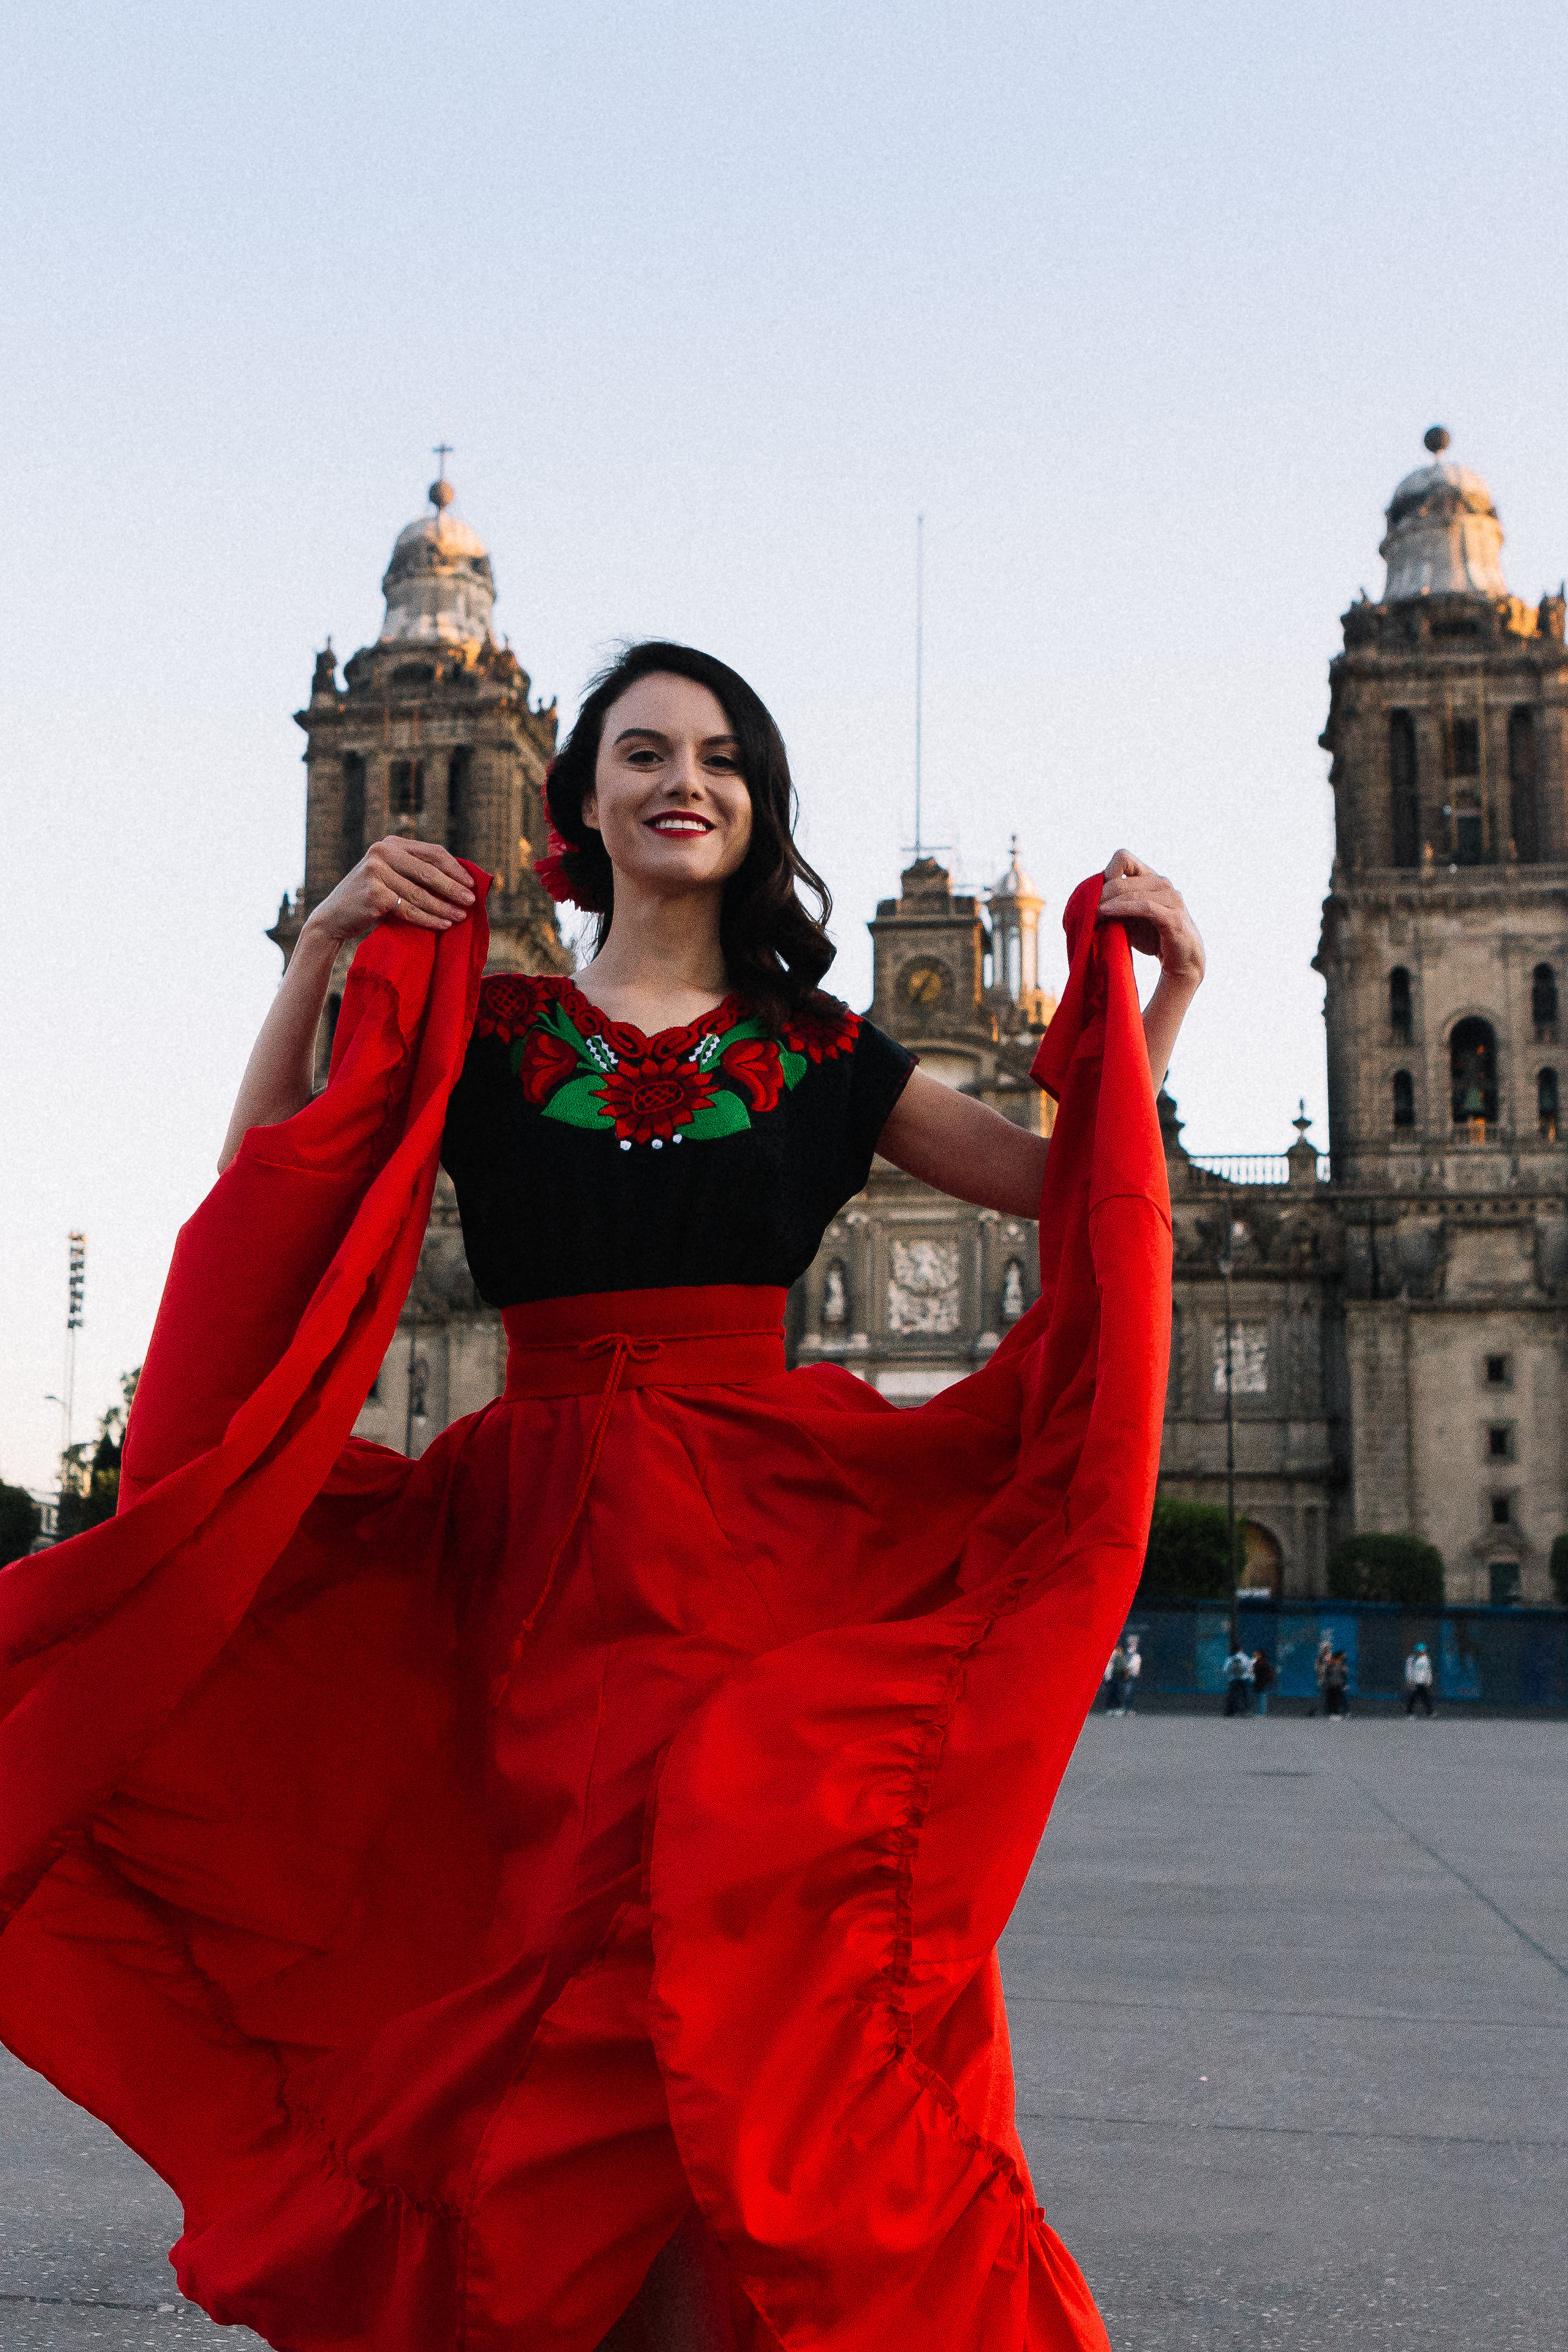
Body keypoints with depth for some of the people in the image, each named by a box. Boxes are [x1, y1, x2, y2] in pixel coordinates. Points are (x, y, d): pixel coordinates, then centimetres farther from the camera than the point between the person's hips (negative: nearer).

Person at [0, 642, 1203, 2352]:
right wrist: (317, 958, -9)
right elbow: (268, 1197, -1)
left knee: (741, 1987, -8)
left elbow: (1072, 1183, 11)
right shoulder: (481, 1035, 10)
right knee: (625, 1999, -2)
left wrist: (1161, 995, -1)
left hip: (772, 1552, 1)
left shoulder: (817, 1054, 12)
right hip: (547, 1559, 0)